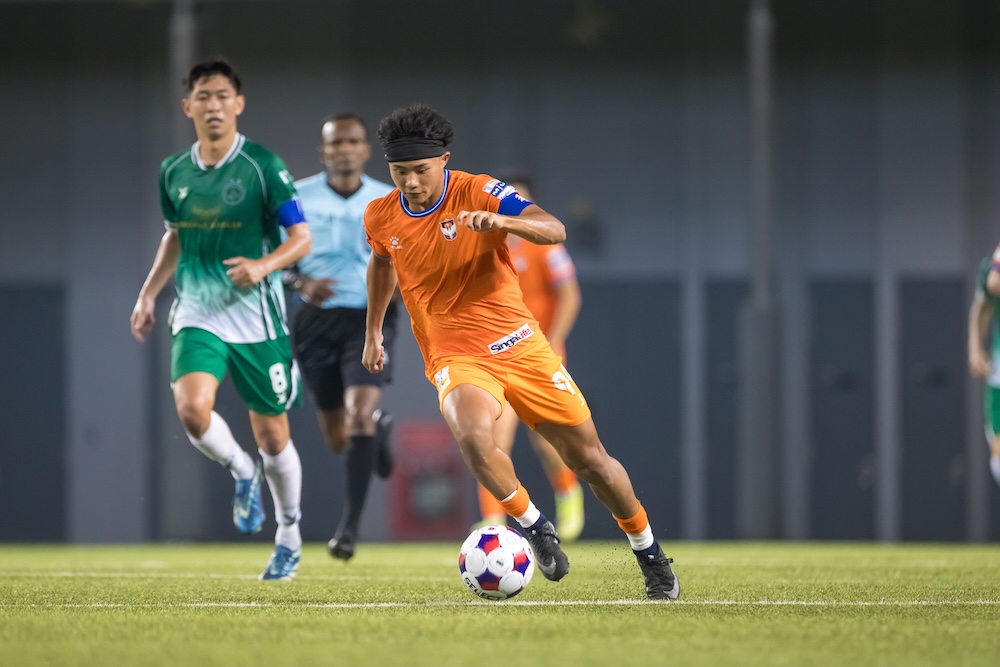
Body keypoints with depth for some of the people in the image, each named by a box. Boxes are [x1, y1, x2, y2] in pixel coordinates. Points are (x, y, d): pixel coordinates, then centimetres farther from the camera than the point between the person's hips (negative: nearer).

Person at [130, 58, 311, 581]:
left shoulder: (262, 166, -8)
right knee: (192, 409, -23)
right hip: (198, 315, 3)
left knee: (271, 434, 5)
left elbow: (301, 238, -6)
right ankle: (242, 472, 8)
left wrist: (263, 266, -24)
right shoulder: (174, 172, 5)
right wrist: (148, 294, 15)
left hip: (257, 316, -3)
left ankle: (289, 535, 28)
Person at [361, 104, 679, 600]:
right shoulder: (380, 217, 0)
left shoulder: (478, 192, -11)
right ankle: (532, 526, -11)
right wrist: (373, 332, 29)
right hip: (454, 356, 1)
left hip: (518, 344, -1)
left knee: (588, 457, 3)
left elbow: (554, 230, -24)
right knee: (472, 434, -33)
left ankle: (650, 555, 24)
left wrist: (501, 221, -42)